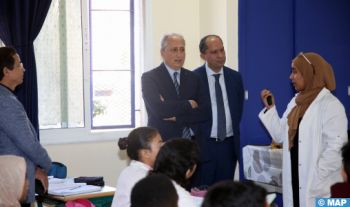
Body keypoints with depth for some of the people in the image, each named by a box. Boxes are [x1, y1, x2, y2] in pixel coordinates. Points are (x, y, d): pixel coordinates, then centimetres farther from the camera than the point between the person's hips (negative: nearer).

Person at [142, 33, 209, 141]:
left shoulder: (193, 78, 9)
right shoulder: (149, 78, -4)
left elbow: (203, 113, 0)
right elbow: (159, 110, -18)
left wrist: (177, 118, -12)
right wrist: (188, 104, -8)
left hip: (190, 141, 3)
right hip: (162, 141, -3)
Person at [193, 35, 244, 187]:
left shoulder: (235, 77, 8)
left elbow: (238, 108, 15)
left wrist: (235, 134, 9)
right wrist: (198, 137, -5)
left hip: (229, 144, 4)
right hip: (203, 145, -4)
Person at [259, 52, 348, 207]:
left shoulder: (331, 105, -11)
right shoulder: (295, 102, 12)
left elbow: (336, 149, -16)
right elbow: (281, 136, 13)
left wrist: (316, 177, -17)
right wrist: (270, 108, 5)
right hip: (294, 181, 7)